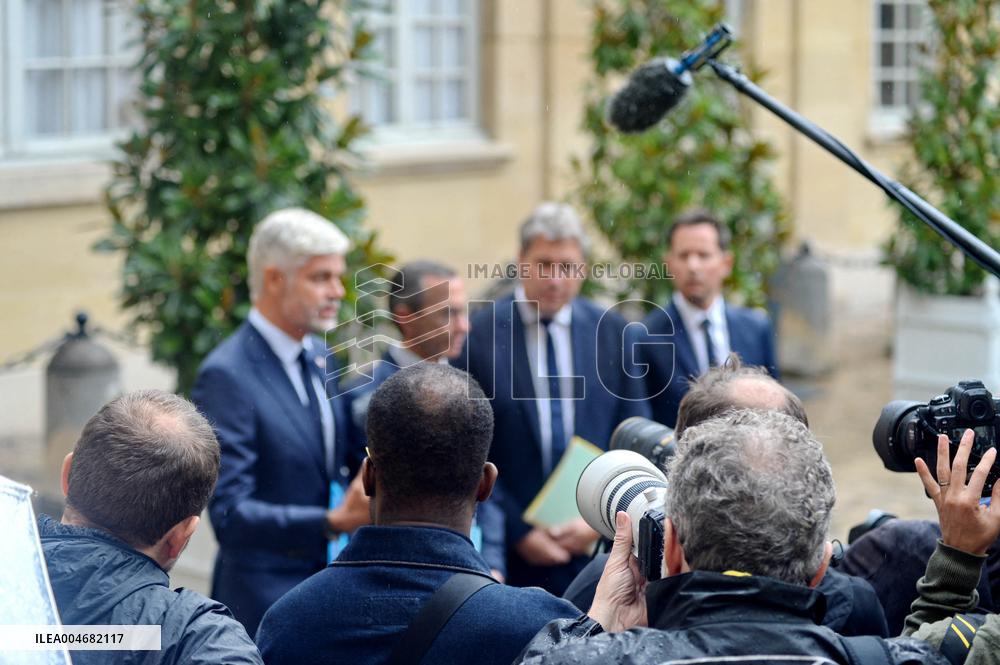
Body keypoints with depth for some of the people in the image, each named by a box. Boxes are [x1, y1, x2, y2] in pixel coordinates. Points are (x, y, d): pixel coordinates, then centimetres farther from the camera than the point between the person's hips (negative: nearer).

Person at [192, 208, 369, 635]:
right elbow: (229, 514, -22)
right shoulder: (226, 376, -17)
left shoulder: (319, 355, 9)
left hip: (332, 594, 7)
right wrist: (333, 521, -33)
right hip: (266, 602, -7)